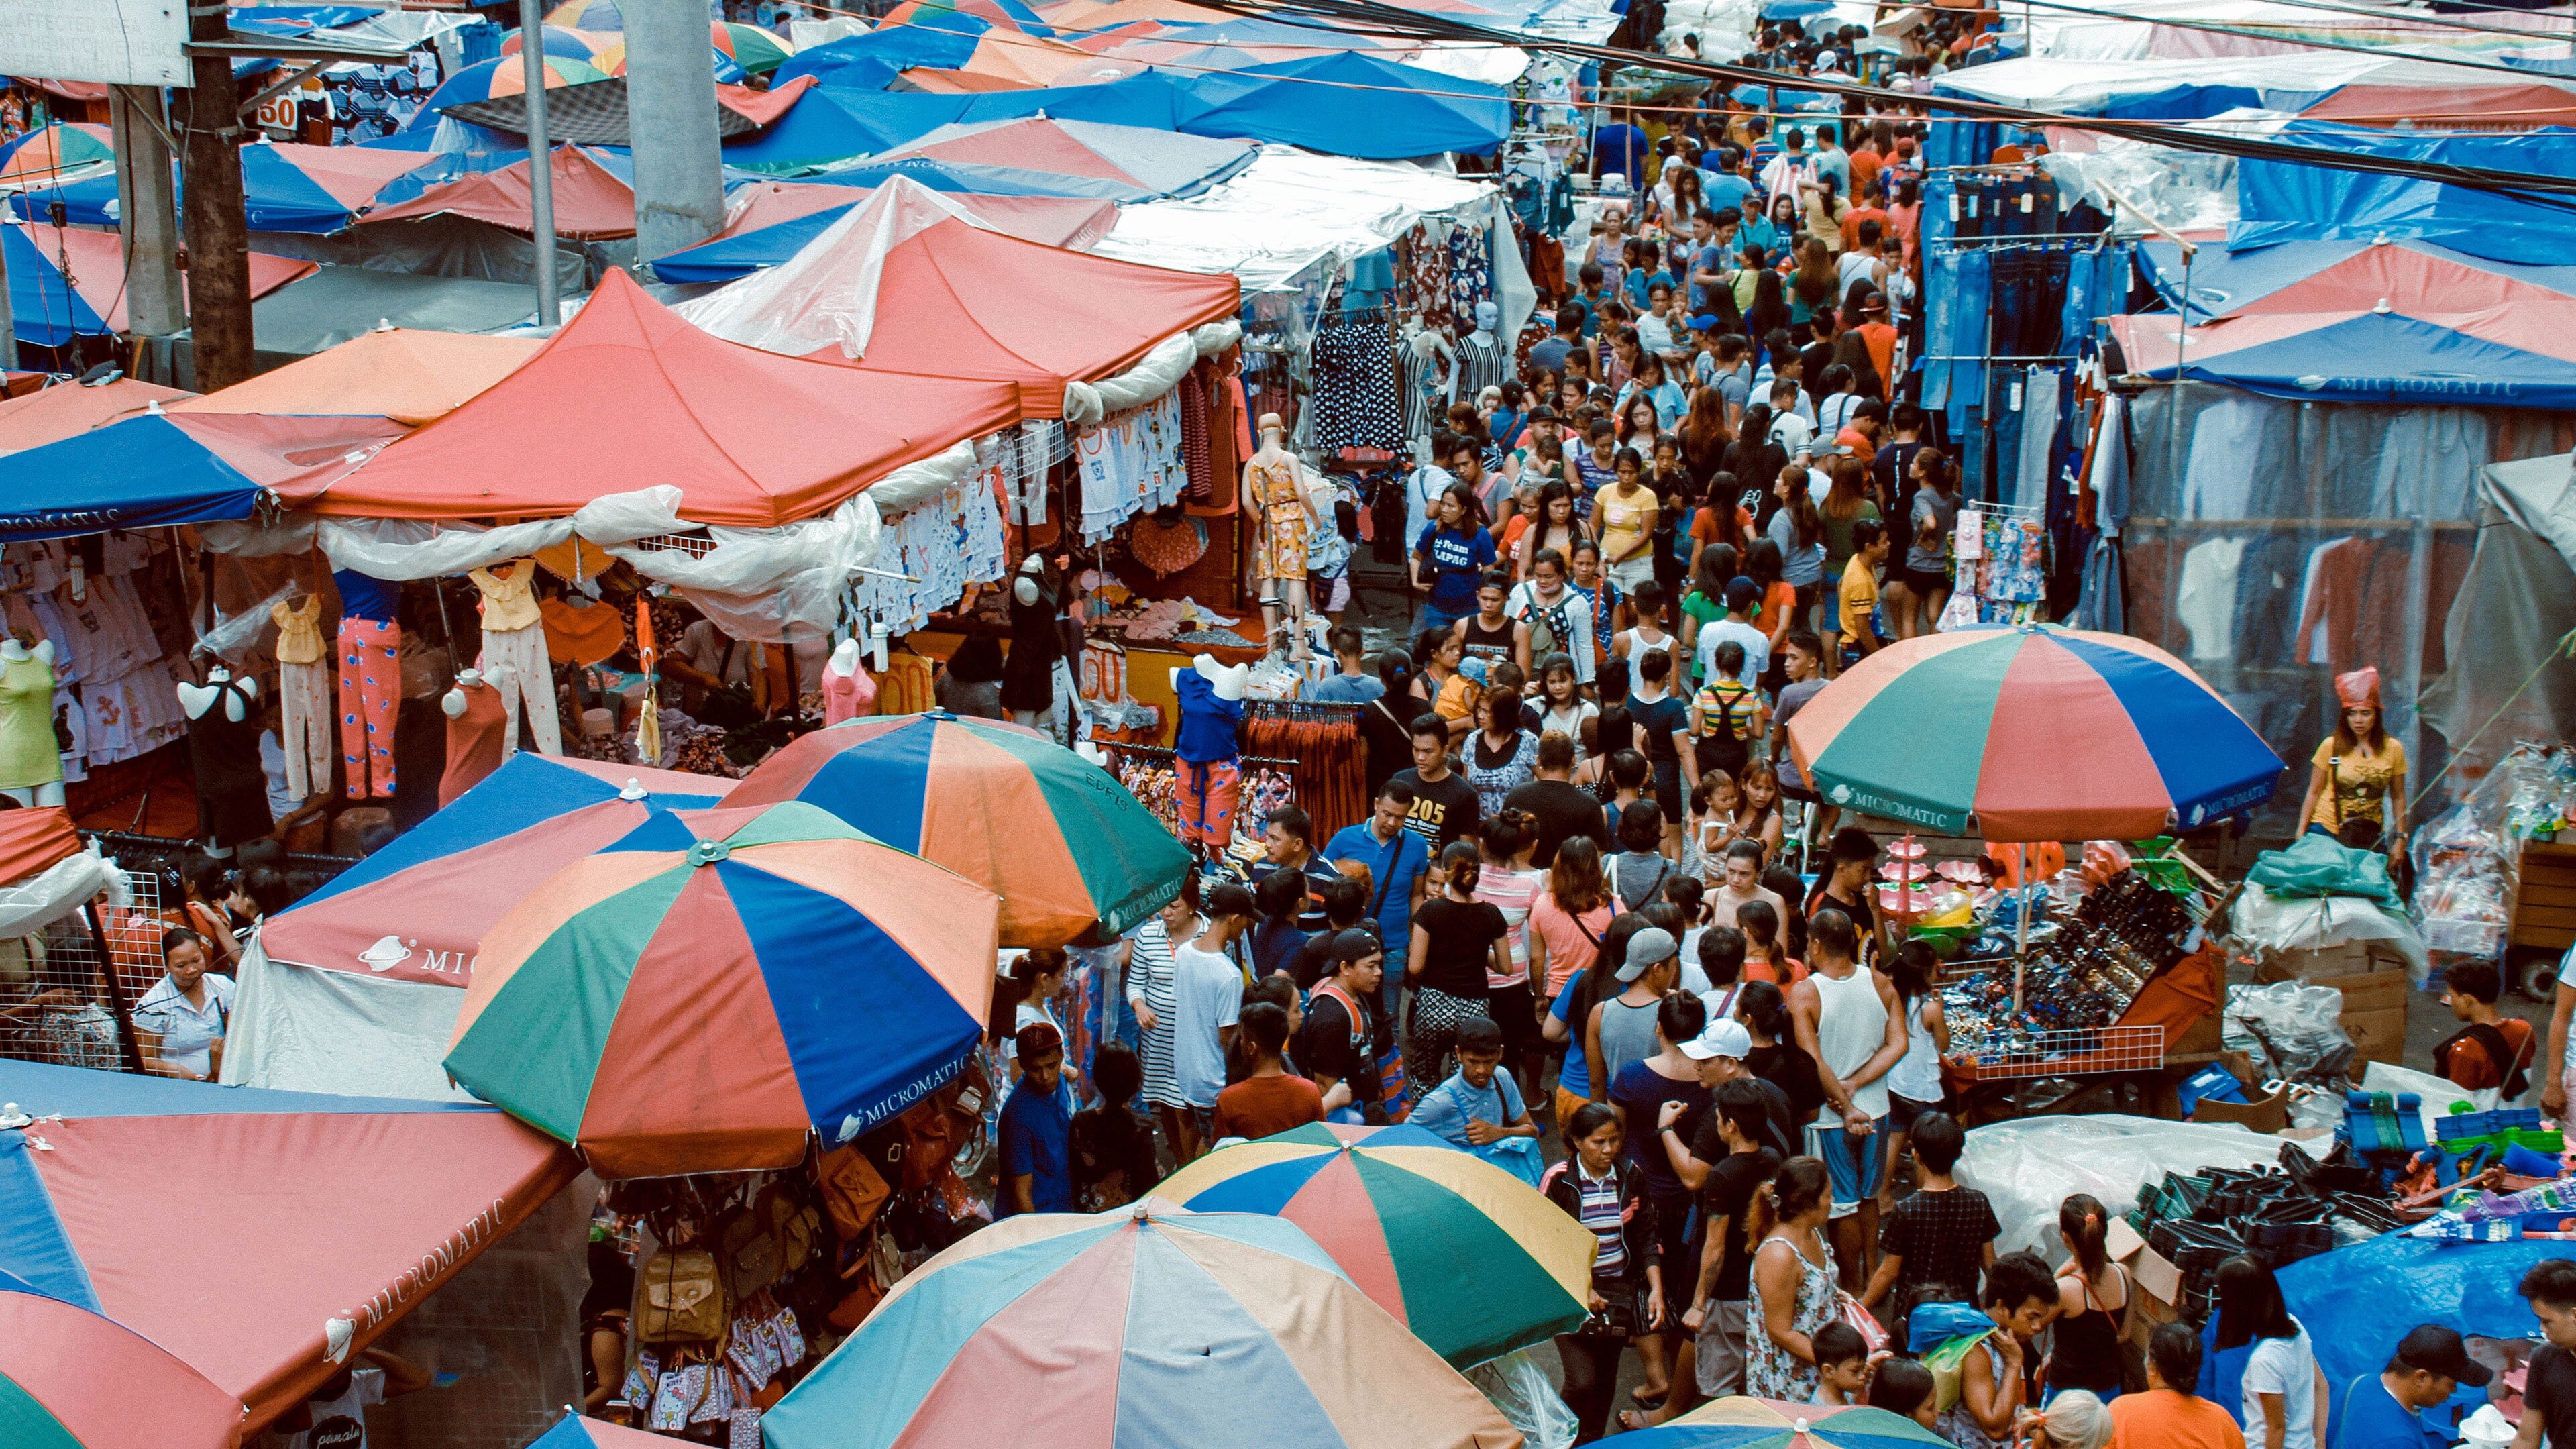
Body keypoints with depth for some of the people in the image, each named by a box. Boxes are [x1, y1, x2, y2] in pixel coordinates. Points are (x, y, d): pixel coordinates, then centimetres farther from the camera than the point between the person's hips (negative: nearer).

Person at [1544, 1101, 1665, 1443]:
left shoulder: (1630, 1176, 2)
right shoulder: (1558, 1180, -10)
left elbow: (1647, 1236, 7)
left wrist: (1656, 1288, -5)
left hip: (1619, 1290, 4)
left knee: (1606, 1382, 10)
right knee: (1581, 1382, -13)